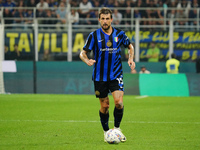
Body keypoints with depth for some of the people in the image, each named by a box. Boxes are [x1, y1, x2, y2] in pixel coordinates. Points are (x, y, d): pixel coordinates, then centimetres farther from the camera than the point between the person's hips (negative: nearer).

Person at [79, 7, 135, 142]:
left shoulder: (119, 34, 1)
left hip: (116, 75, 1)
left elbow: (130, 46, 19)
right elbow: (83, 53, -1)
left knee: (119, 102, -16)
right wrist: (87, 60, -23)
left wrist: (131, 59, 1)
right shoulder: (94, 35, -4)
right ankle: (106, 132, 24)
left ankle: (117, 129, 5)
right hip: (99, 76, 0)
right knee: (105, 106, 5)